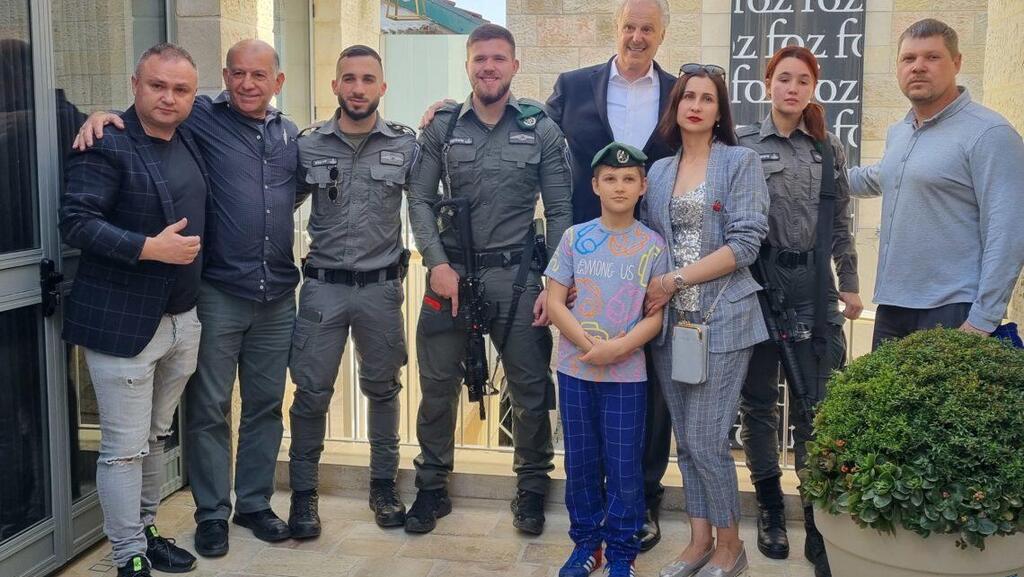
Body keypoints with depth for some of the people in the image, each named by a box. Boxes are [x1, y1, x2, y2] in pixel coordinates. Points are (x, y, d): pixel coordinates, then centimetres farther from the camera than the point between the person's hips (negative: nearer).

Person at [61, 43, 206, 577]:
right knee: (125, 448, 0)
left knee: (155, 437, 18)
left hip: (181, 319, 7)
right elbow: (76, 221, -18)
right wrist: (149, 248, -23)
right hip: (123, 322, -7)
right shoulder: (107, 145, -12)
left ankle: (145, 532, 33)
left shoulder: (188, 141, 10)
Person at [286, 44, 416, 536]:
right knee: (311, 392, 2)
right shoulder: (308, 144, 1)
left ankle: (383, 486, 28)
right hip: (322, 288, 0)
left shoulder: (406, 144, 0)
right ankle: (303, 493, 17)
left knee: (383, 388, 12)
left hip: (381, 288, 1)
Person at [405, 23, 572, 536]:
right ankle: (432, 487, 25)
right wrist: (437, 264, -8)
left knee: (530, 389, 5)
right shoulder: (442, 127, 4)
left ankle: (531, 488, 25)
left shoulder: (542, 129, 1)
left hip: (517, 275, -1)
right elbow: (419, 200, 4)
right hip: (450, 272, 1)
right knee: (437, 386, 8)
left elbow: (560, 212, 0)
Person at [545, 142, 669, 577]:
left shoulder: (652, 246, -1)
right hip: (575, 368, 1)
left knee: (624, 465, 5)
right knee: (581, 461, 11)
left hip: (628, 372, -1)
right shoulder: (575, 237, 1)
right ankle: (586, 542, 26)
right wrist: (589, 344, -15)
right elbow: (554, 302, -2)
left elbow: (655, 315, -2)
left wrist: (619, 346, -18)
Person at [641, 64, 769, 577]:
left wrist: (675, 280, -14)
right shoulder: (658, 172, 12)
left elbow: (745, 244, -10)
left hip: (721, 318, -5)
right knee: (685, 439, 10)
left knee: (705, 439, -5)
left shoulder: (740, 162, -2)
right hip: (670, 319, 5)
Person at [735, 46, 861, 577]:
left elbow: (841, 222, 14)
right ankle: (770, 508, 21)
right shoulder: (742, 145, 1)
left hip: (814, 284, 2)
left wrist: (849, 283, 11)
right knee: (758, 399, 7)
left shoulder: (829, 149, 11)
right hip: (758, 280, -2)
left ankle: (819, 521, 6)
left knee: (816, 403, 0)